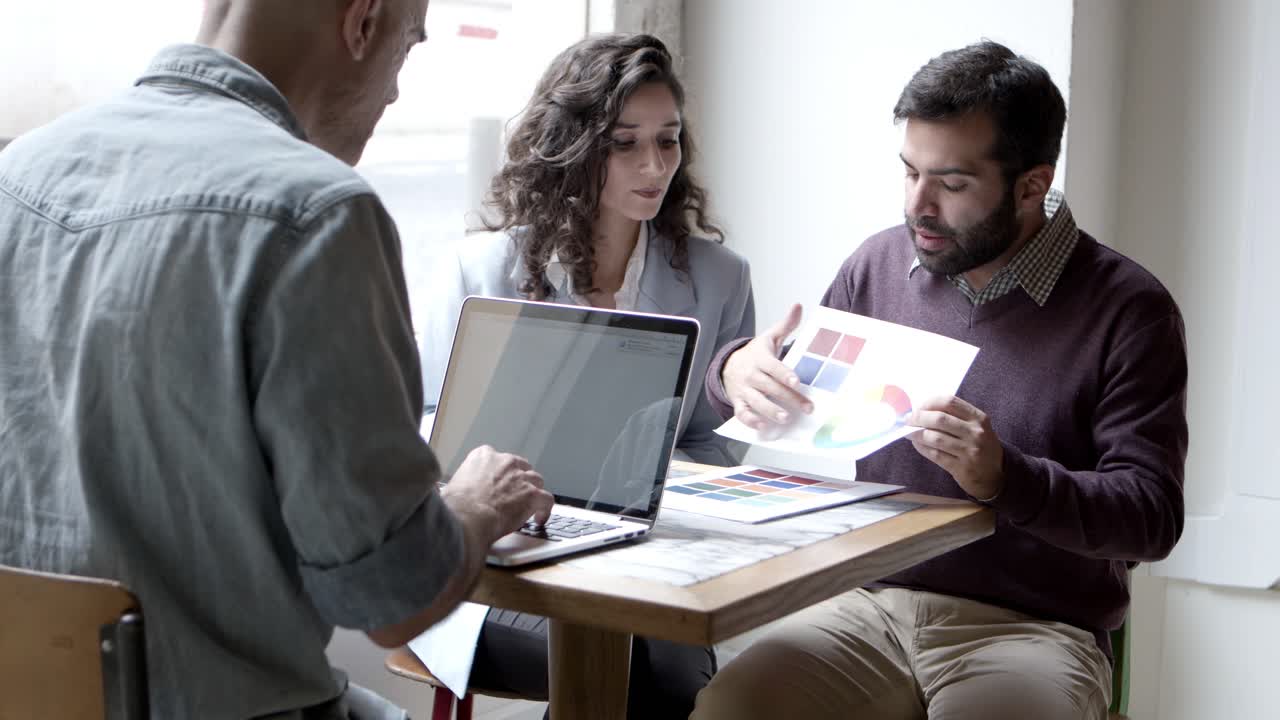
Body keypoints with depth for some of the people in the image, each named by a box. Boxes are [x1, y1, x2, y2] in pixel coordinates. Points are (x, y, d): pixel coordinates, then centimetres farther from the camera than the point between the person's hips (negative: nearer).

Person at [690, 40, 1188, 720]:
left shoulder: (1127, 307, -4)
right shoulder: (878, 264, 7)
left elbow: (1152, 515, -9)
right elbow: (796, 403, 20)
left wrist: (1005, 478, -26)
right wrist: (739, 369, -4)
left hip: (1033, 629, -2)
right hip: (867, 604, 3)